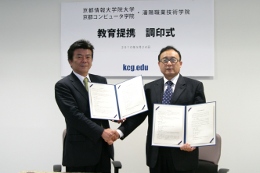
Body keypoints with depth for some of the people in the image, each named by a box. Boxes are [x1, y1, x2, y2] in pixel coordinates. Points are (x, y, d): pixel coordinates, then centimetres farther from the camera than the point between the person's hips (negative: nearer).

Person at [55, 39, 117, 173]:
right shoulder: (63, 85, -6)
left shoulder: (101, 81, 13)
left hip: (103, 149, 5)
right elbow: (74, 115, -16)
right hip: (79, 151, -5)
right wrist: (101, 132, -20)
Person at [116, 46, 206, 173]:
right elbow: (139, 115, 4)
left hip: (183, 151, -2)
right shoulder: (150, 88, 10)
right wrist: (120, 131, -13)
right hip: (156, 152, 3)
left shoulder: (195, 86, 1)